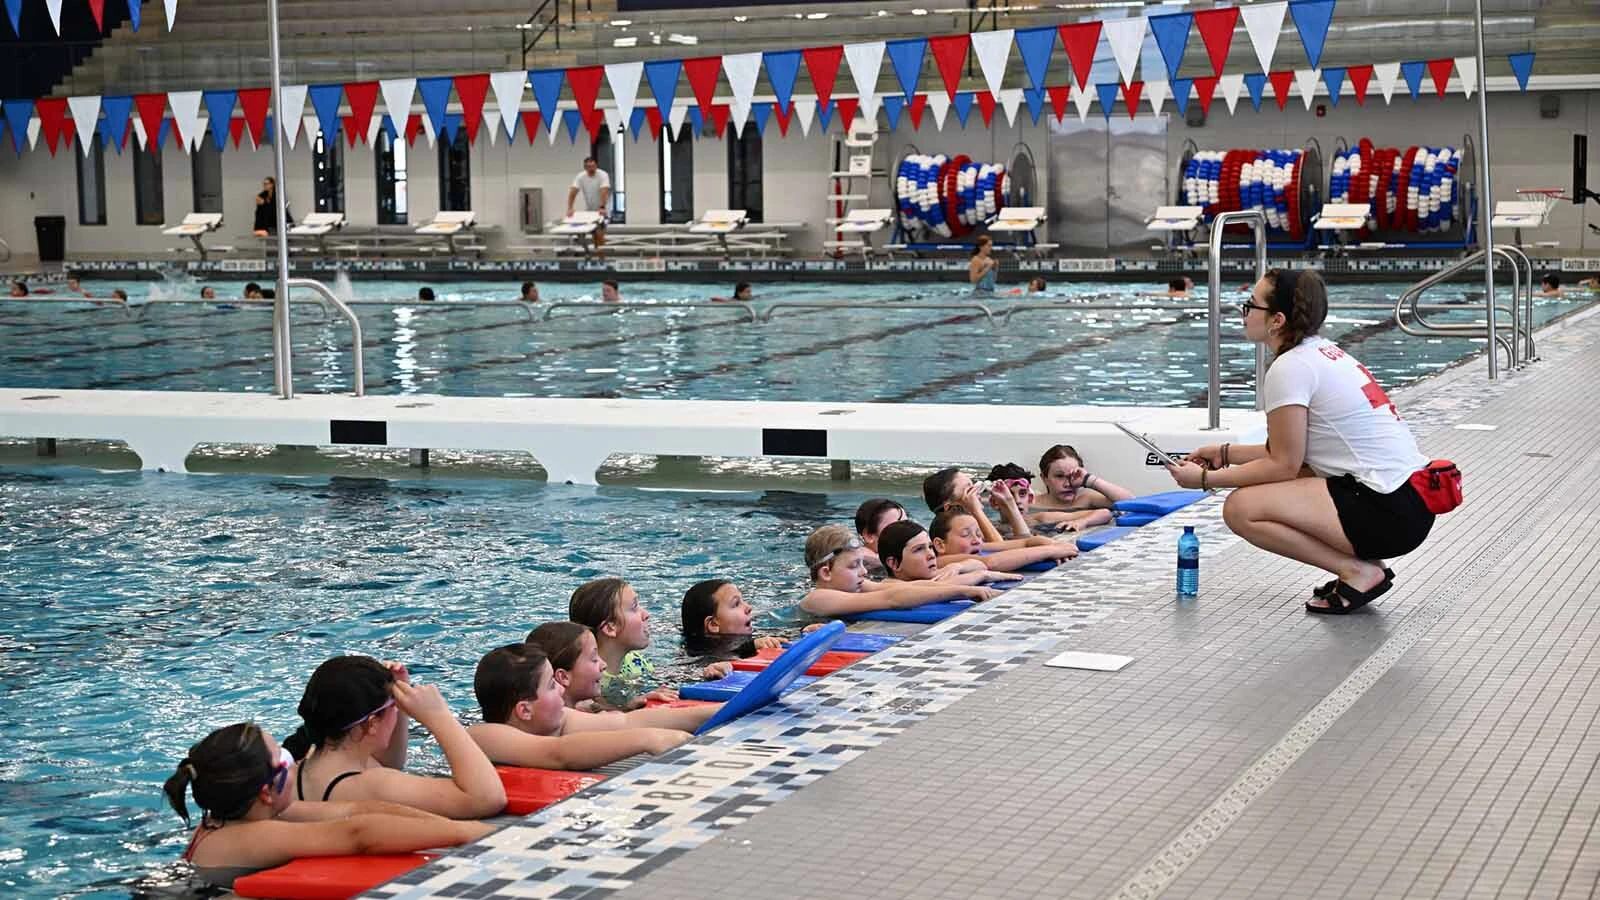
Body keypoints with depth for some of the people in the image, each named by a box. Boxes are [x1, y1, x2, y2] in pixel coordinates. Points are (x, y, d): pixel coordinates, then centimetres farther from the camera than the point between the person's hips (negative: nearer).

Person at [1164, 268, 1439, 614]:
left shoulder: (1290, 367, -12)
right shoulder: (1324, 352, 16)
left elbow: (1284, 465, -9)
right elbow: (1292, 453, 21)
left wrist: (1206, 478, -2)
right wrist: (1226, 453, 24)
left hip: (1389, 514, -10)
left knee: (1241, 509, -12)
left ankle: (1358, 571, -6)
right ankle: (1363, 565, 13)